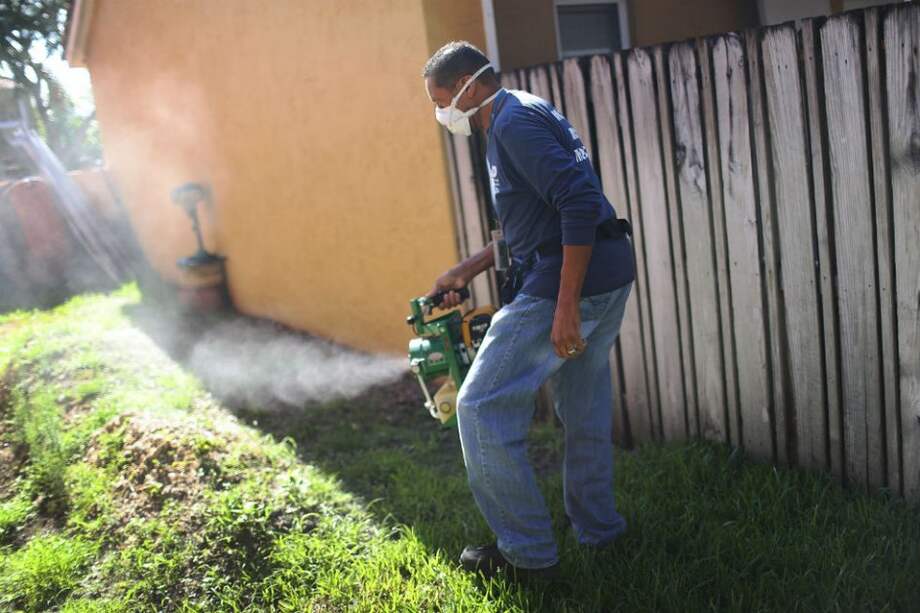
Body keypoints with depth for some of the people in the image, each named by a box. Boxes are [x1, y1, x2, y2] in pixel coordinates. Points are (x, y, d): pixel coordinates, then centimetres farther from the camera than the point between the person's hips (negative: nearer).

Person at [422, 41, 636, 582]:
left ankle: (529, 553, 7)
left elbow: (579, 203, -24)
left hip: (569, 282, -11)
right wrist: (465, 272, 25)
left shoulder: (514, 120, -12)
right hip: (607, 279, 11)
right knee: (585, 412, 19)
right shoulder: (520, 118, 21)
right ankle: (599, 532, 33)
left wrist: (566, 305, -26)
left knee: (483, 409, -3)